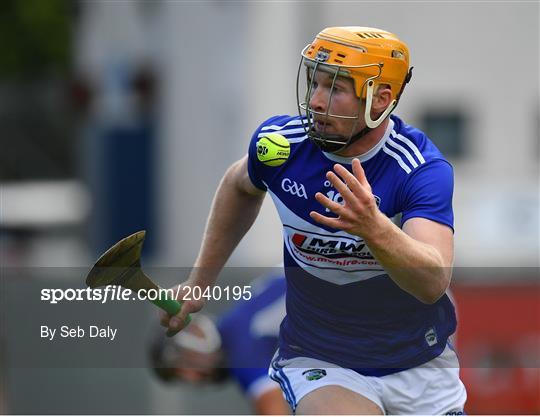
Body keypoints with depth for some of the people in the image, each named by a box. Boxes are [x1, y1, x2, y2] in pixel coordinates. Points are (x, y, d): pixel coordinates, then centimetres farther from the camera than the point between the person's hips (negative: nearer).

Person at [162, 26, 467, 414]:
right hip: (318, 364, 0)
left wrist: (374, 228, -54)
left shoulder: (421, 168, -20)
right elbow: (240, 185, 16)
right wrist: (199, 282, 18)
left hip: (420, 366, 0)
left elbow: (433, 283, -36)